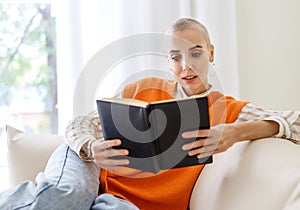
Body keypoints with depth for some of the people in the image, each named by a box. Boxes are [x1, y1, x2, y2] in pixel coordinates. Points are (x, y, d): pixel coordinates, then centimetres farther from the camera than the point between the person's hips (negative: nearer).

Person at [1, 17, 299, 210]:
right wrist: (92, 150, -20)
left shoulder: (229, 111, 6)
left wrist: (237, 132, -27)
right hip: (91, 172, 1)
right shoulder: (145, 89, 11)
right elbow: (79, 125, 6)